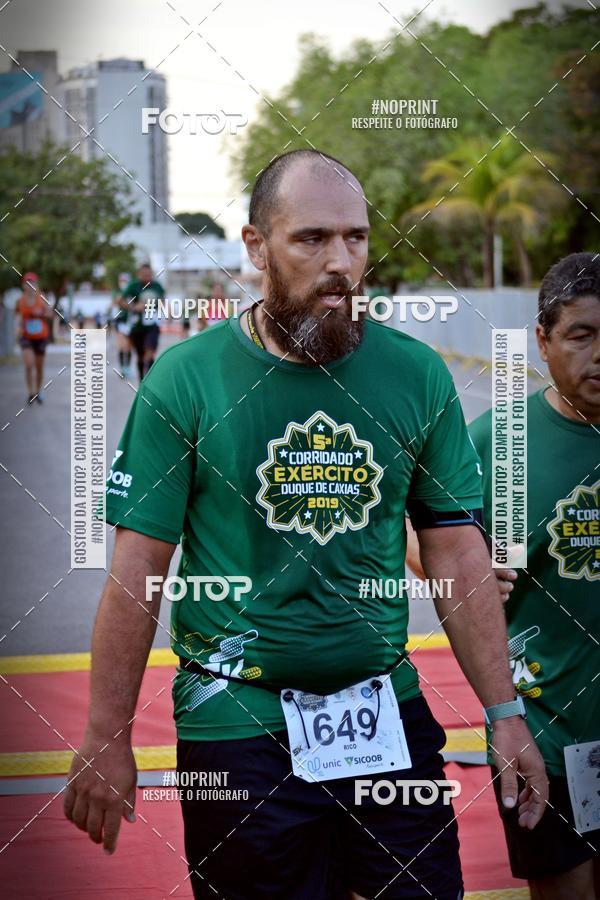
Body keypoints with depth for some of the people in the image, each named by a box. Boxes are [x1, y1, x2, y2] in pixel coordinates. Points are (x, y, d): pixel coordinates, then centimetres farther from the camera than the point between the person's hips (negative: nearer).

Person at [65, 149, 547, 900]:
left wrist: (505, 715, 2)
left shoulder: (416, 375, 1)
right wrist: (106, 742, -7)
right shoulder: (184, 380, -7)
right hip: (237, 729, -2)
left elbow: (458, 557, 6)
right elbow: (137, 573, -6)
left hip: (389, 721, 3)